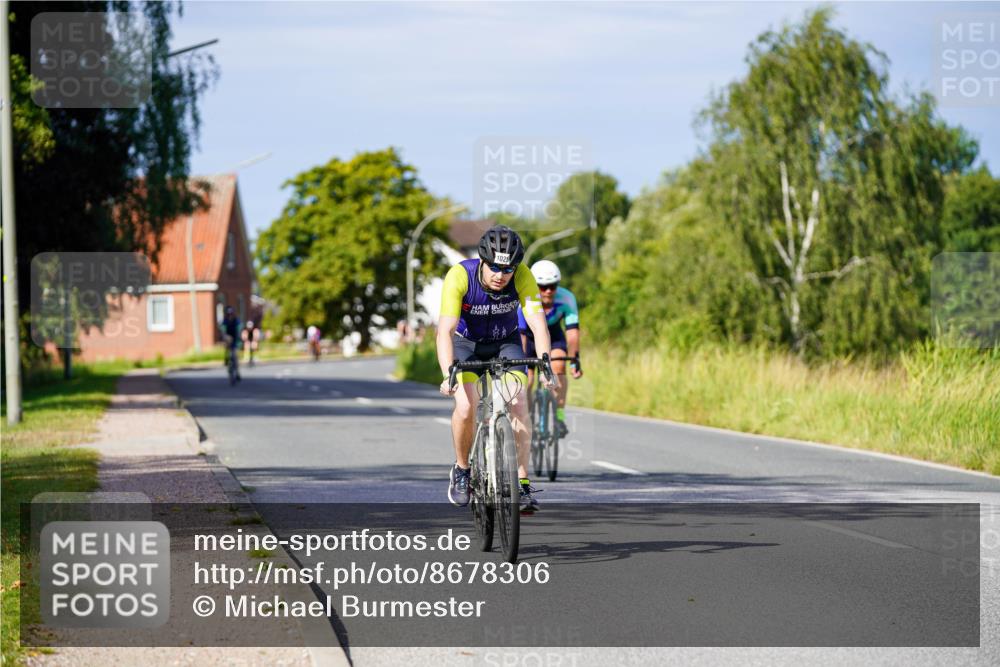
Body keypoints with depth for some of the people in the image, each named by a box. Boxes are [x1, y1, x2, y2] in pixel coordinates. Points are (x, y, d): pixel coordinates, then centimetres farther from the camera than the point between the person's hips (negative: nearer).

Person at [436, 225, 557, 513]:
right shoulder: (460, 276, -31)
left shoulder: (522, 276, -26)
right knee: (466, 406, -22)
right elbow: (445, 330, -38)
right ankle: (461, 470, 3)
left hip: (505, 342, 1)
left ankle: (523, 483, -13)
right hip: (466, 342, -1)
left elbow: (538, 325, -31)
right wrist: (448, 374, -52)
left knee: (519, 403, -19)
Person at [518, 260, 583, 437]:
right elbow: (520, 334, -36)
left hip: (553, 335, 0)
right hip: (529, 336, 0)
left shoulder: (566, 299, -30)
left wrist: (575, 360, -41)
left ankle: (559, 417, -21)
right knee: (525, 378, -9)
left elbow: (572, 331, -33)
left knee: (558, 366, -24)